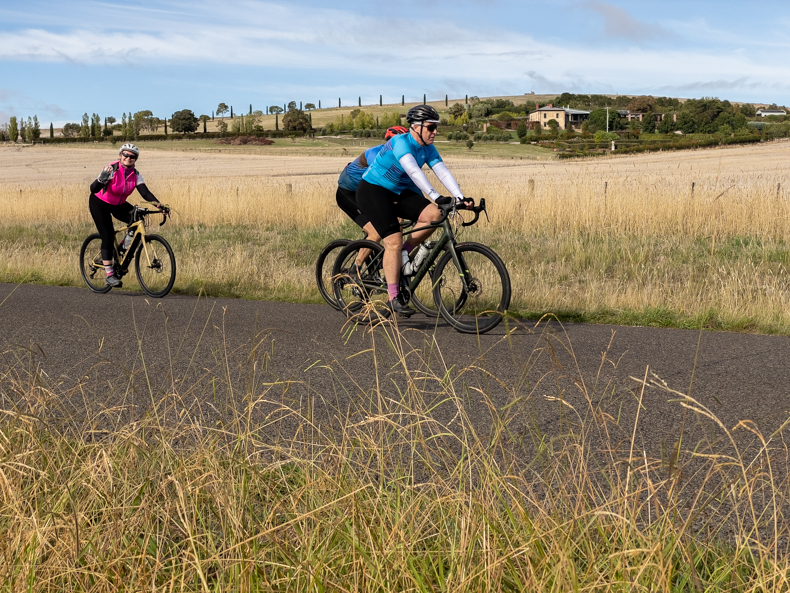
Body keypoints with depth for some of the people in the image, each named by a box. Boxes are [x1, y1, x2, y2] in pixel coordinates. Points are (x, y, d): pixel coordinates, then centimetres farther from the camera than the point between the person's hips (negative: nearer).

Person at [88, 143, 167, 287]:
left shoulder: (135, 175, -11)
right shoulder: (112, 169, -26)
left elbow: (145, 192, -19)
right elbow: (93, 189, -32)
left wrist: (158, 204, -35)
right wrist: (102, 179, -53)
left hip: (118, 205, 5)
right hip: (99, 204, -5)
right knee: (108, 236, -15)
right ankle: (109, 274, -8)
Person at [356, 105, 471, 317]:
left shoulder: (428, 149, -2)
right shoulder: (400, 142, -24)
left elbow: (443, 172, -11)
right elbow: (414, 171, -37)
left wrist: (460, 197, -26)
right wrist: (436, 197, -47)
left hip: (399, 193, 7)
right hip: (372, 190, -7)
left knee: (434, 215, -18)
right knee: (394, 240, -19)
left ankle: (404, 253, 1)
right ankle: (393, 298, -11)